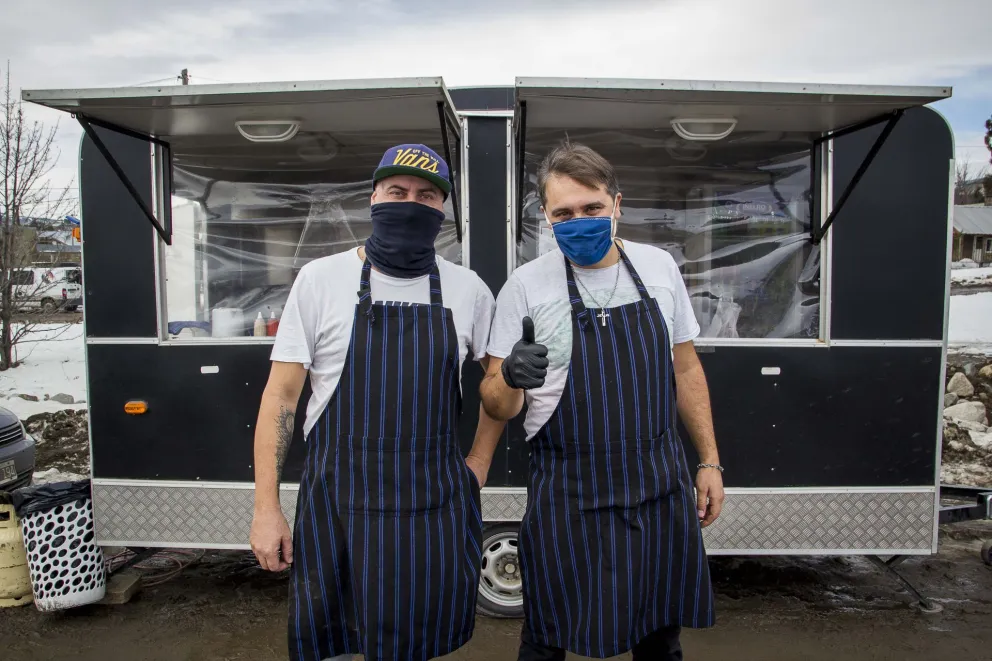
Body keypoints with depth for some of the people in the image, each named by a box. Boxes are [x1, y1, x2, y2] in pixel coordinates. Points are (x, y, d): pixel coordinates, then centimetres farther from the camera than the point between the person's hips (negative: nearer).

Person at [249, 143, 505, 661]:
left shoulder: (468, 289, 1)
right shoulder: (320, 278, -4)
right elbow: (281, 394, -3)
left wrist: (479, 461, 8)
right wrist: (266, 508, -5)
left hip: (436, 505, 2)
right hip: (337, 501, -1)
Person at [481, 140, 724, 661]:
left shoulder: (659, 266, 1)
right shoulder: (526, 285, -9)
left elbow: (685, 367, 10)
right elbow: (496, 405, -6)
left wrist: (709, 461, 8)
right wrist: (511, 378, -29)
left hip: (660, 487, 3)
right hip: (568, 496, -3)